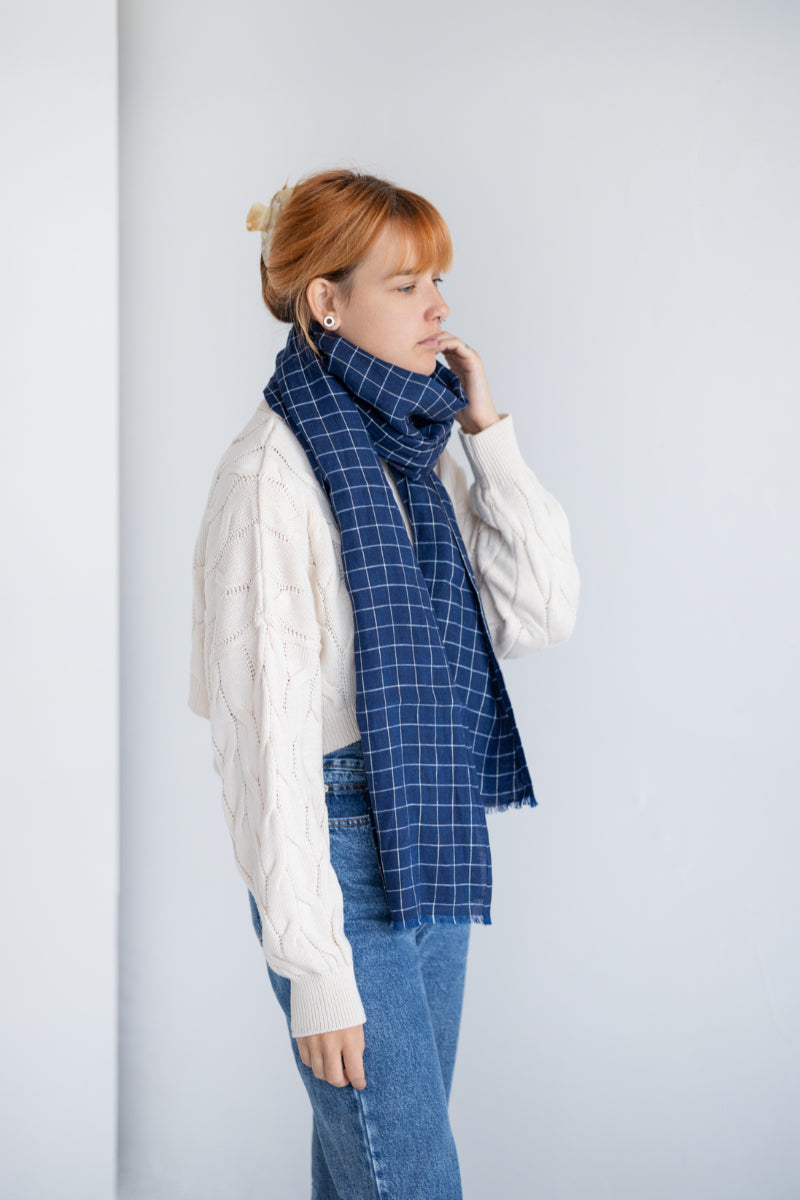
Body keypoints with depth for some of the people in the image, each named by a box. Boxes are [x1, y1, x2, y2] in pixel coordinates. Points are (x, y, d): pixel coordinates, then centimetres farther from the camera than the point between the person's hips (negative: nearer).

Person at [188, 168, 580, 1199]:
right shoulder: (272, 472, -15)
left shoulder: (418, 456, 9)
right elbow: (268, 729, -18)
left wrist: (490, 437, -3)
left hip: (435, 844, 7)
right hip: (341, 853, -7)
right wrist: (314, 964, -19)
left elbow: (541, 615, 2)